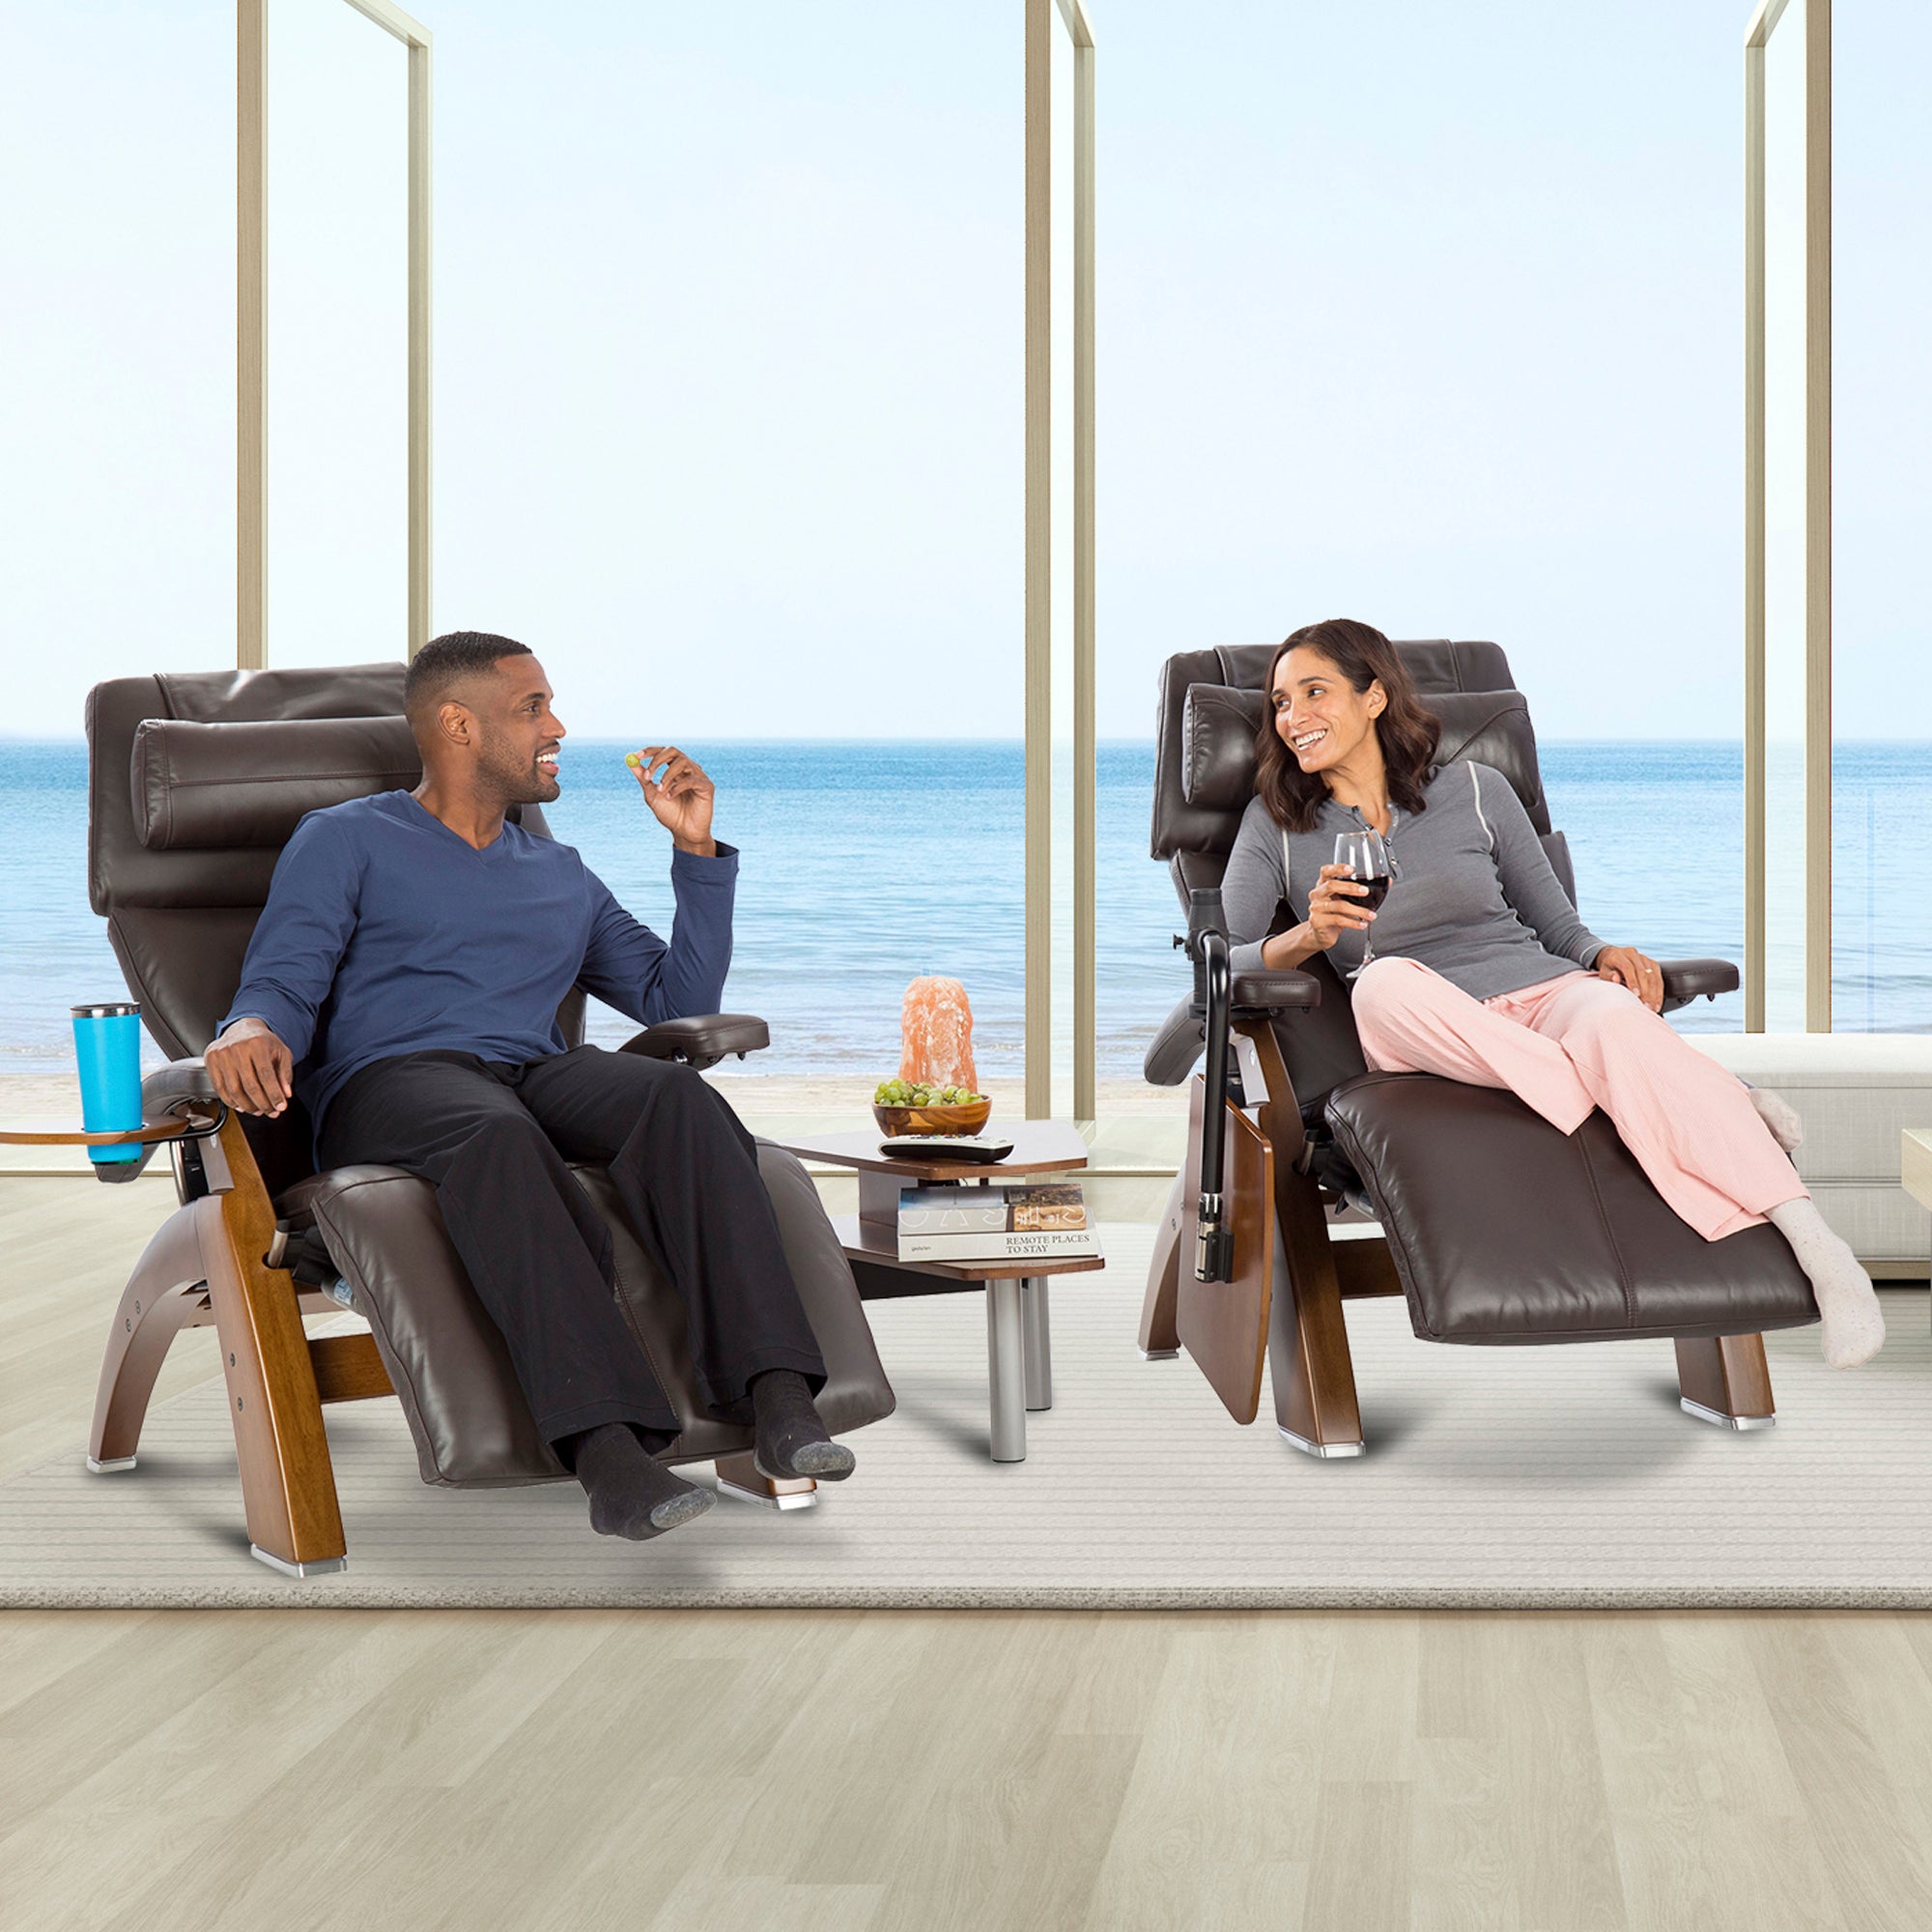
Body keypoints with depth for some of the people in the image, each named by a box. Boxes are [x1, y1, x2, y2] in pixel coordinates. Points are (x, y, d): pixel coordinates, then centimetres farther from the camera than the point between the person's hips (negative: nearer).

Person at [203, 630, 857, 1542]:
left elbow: (678, 999, 27)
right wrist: (252, 1030, -23)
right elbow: (283, 983, 2)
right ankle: (606, 1449, -54)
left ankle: (778, 1398, -44)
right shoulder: (343, 842, 16)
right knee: (498, 1134, -41)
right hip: (388, 1084, -4)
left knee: (677, 1095, -31)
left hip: (541, 1074, 4)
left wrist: (697, 850, 19)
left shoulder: (562, 873, 31)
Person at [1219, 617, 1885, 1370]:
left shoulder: (1474, 791, 13)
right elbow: (1219, 965, 4)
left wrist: (1605, 956, -7)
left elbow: (1559, 926, 16)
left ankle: (1820, 1250, -43)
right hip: (1427, 1042, 0)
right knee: (1386, 983, -36)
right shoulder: (1276, 826, 13)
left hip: (1540, 992, 0)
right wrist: (1307, 936, -16)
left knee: (1616, 1022, -36)